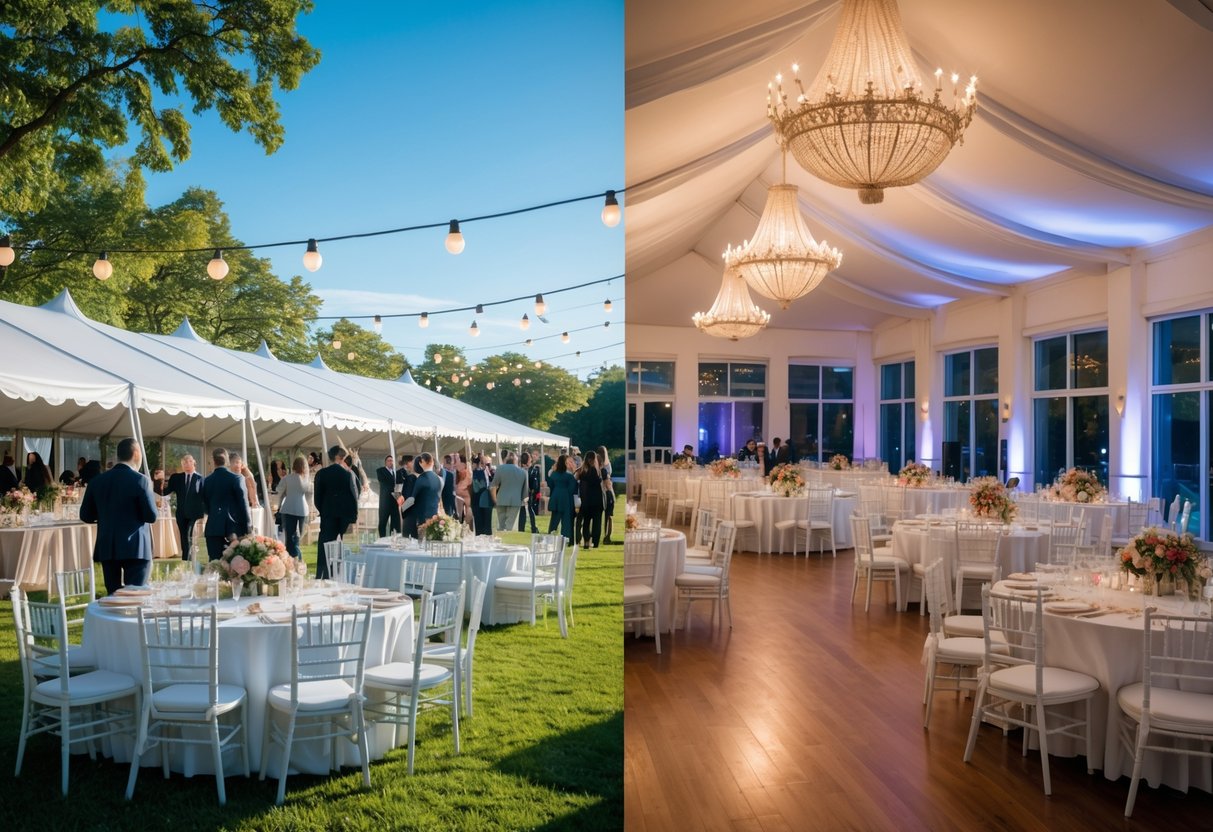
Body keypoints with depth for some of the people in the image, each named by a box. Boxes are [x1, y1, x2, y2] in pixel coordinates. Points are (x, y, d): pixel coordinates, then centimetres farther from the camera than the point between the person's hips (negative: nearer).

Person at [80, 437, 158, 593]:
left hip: (107, 548, 5)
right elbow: (151, 516, -10)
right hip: (135, 548, -5)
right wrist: (150, 492, 6)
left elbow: (86, 515, 10)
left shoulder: (98, 481, 5)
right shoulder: (140, 480, -10)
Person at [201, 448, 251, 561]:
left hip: (213, 528, 2)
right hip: (234, 527, -2)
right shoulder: (236, 478, -6)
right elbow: (243, 504, -8)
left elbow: (205, 505, 10)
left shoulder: (206, 480, 4)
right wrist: (246, 528, -2)